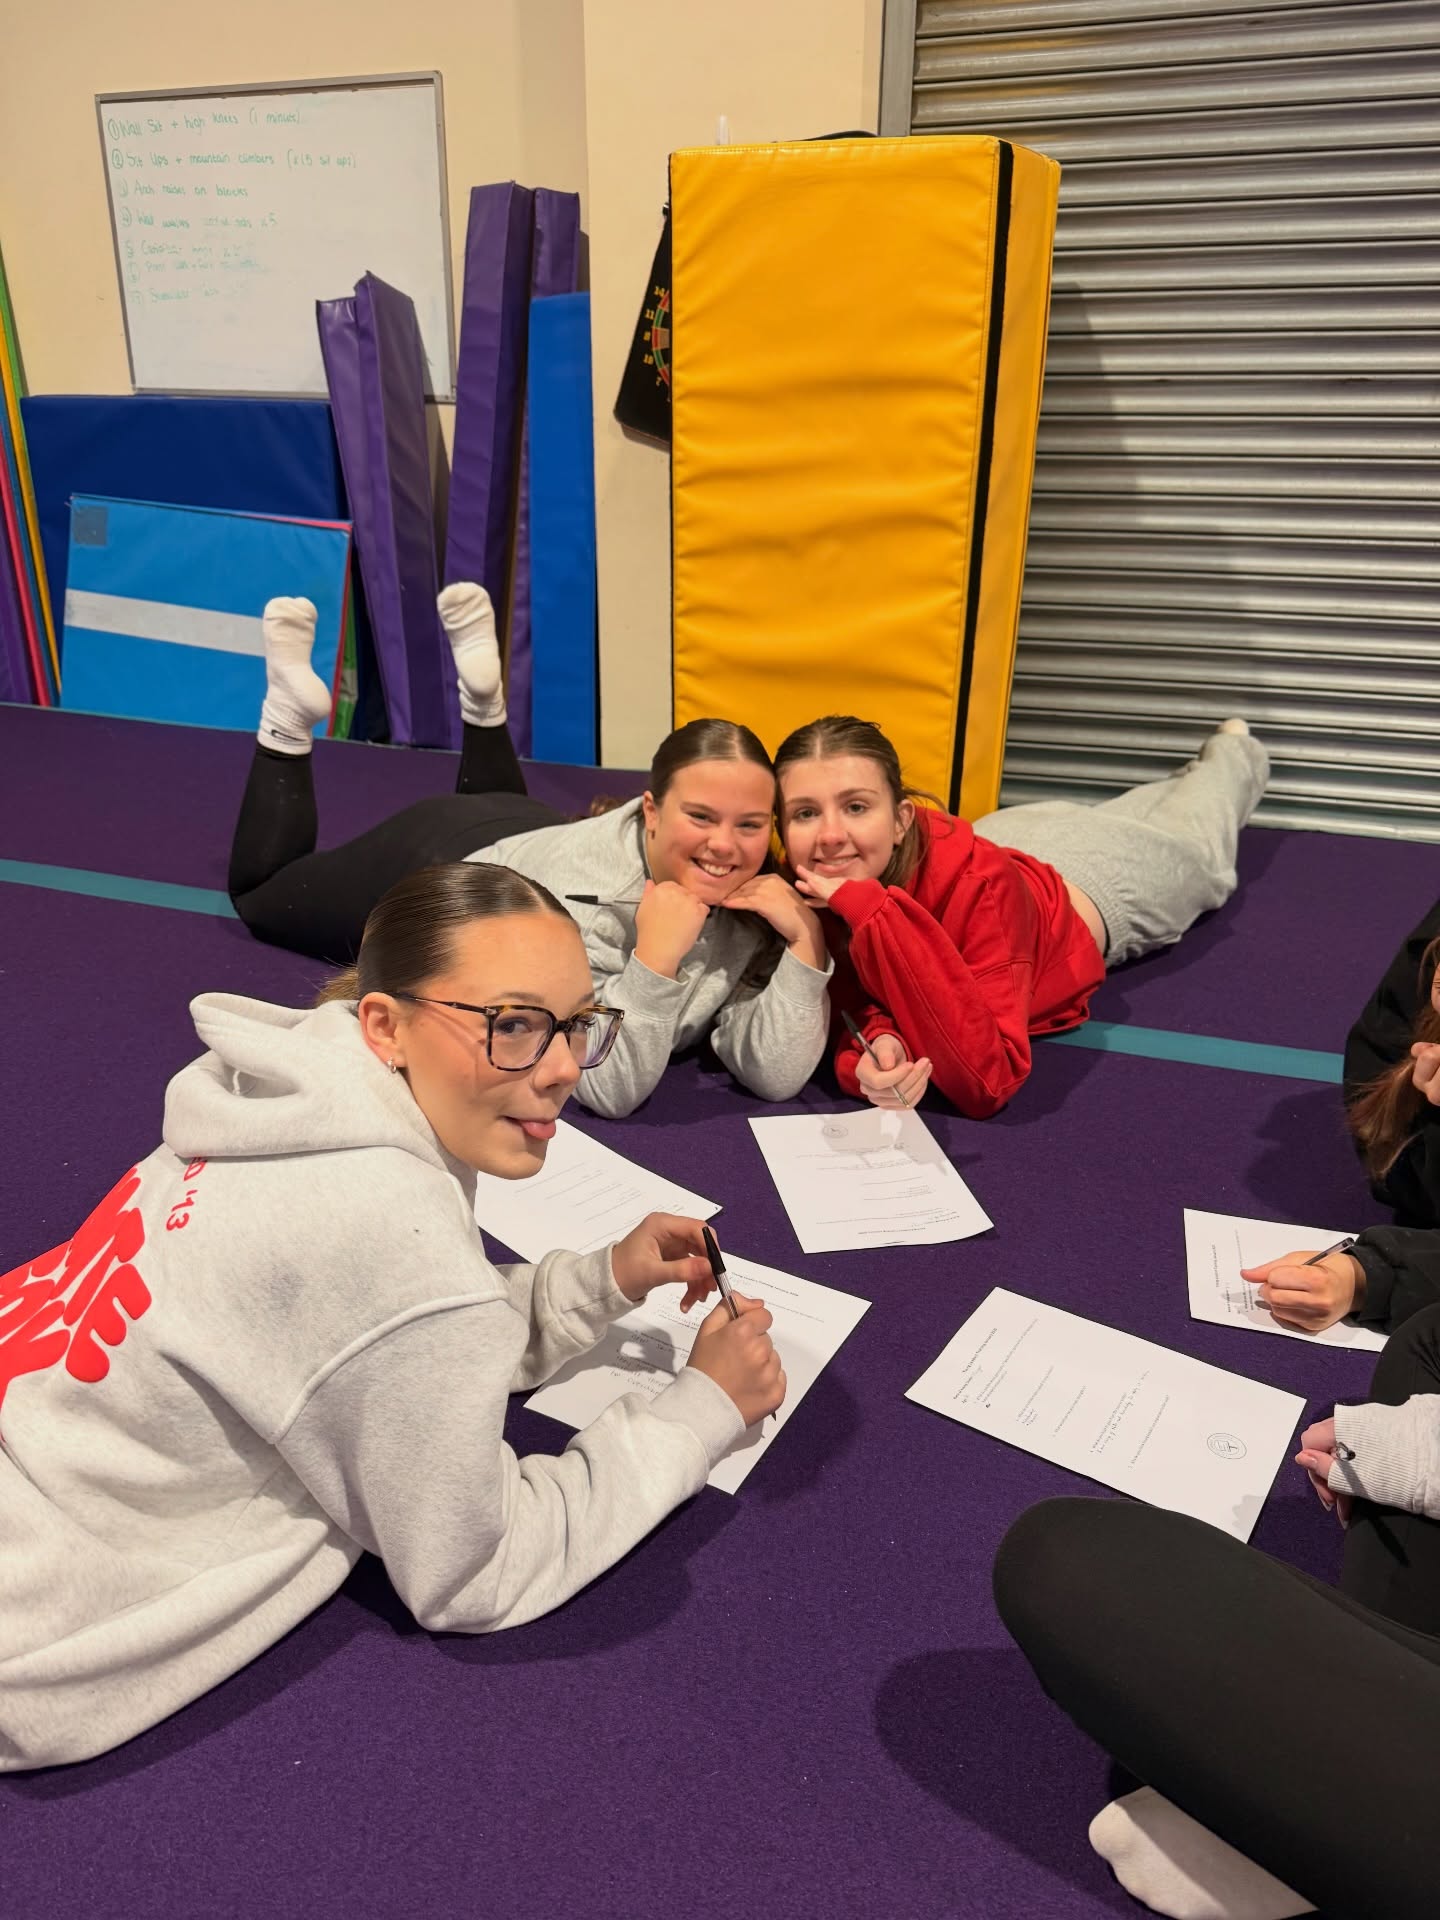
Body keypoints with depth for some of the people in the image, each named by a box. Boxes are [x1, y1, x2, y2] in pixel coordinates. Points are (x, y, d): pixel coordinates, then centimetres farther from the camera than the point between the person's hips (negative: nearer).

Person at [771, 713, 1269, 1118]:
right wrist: (877, 1042, -51)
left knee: (1195, 852, 33)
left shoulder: (982, 885, -48)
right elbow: (855, 992, -25)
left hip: (1096, 883, -3)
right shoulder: (803, 884, -35)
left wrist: (872, 911, -59)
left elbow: (988, 1081, -52)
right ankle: (1190, 775, 64)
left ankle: (1233, 753, 60)